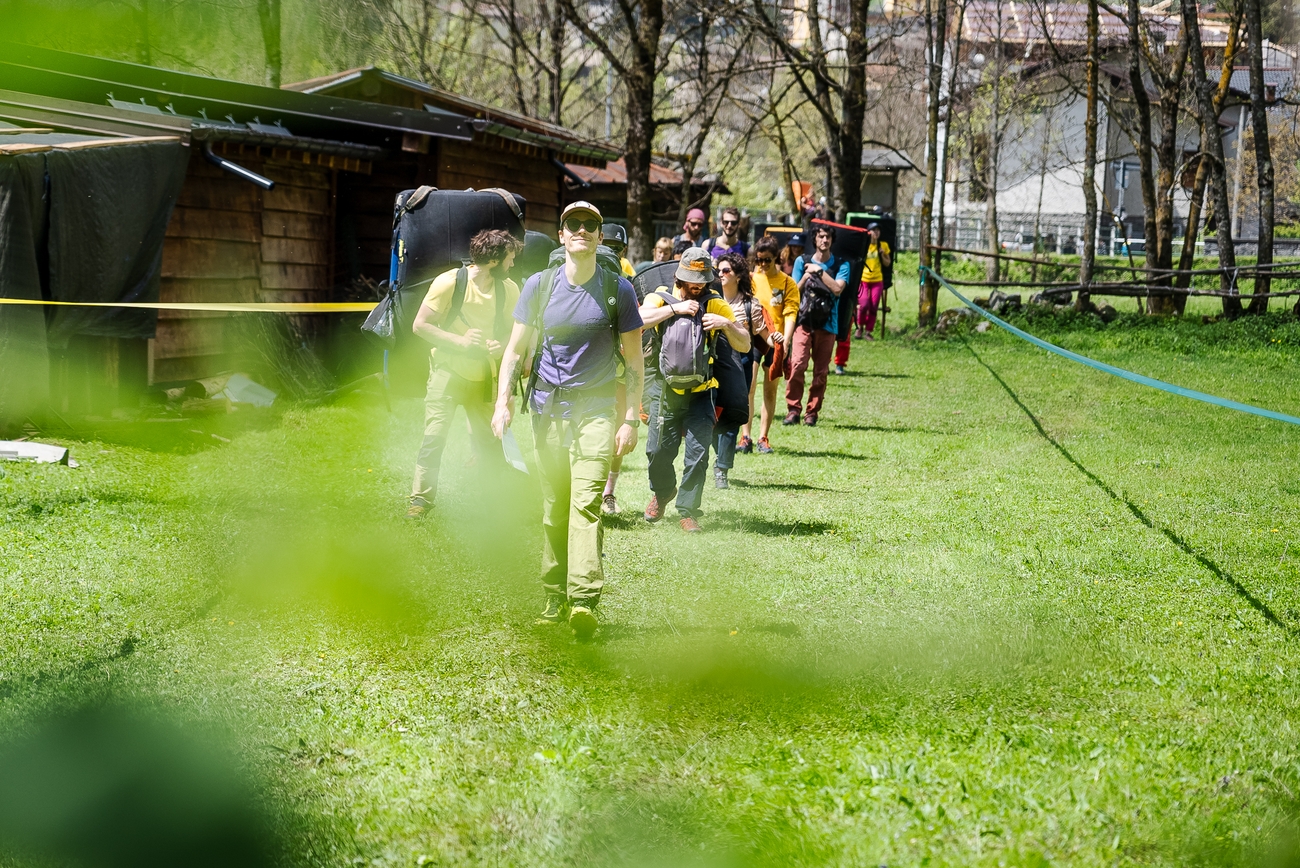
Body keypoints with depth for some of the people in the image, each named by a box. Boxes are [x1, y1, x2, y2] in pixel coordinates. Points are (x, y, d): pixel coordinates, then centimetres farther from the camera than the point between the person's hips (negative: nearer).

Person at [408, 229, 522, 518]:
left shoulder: (509, 289, 0)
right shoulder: (449, 282, -13)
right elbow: (420, 325, -11)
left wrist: (502, 346, -12)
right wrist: (460, 341, -21)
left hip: (485, 375, 4)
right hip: (448, 371, -4)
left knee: (489, 440, 6)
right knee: (434, 435, -9)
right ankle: (421, 498, -1)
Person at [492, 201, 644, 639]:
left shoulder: (617, 290, 1)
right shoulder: (539, 286, 6)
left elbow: (633, 360, 4)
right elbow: (516, 348, 10)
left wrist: (630, 419, -1)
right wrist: (504, 401, -3)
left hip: (596, 408, -3)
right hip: (548, 406, 3)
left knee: (586, 500, -17)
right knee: (553, 508, 6)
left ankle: (585, 599, -26)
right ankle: (555, 599, 15)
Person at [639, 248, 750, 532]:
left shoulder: (715, 305, 2)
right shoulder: (661, 298, -1)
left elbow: (744, 346, 0)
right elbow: (639, 320, -22)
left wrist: (727, 324, -19)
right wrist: (675, 308, -25)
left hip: (700, 394, 0)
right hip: (666, 391, 0)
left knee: (697, 453, -9)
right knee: (658, 450, 6)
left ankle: (688, 510, 5)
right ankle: (662, 493, 35)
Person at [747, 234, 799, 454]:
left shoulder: (788, 283, 3)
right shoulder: (750, 279, 7)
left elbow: (790, 314, -5)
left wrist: (786, 340, -19)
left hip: (776, 342, 0)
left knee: (770, 390, 4)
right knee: (748, 387, -8)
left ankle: (763, 438, 9)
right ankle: (745, 437, -5)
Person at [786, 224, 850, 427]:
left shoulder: (841, 265, 6)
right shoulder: (802, 262, 9)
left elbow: (837, 289, -9)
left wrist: (819, 271, -9)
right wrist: (807, 275, -8)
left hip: (827, 323, 0)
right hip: (804, 320, 0)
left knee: (821, 370, 0)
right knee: (797, 364, -16)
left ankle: (813, 412, 8)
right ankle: (793, 409, -10)